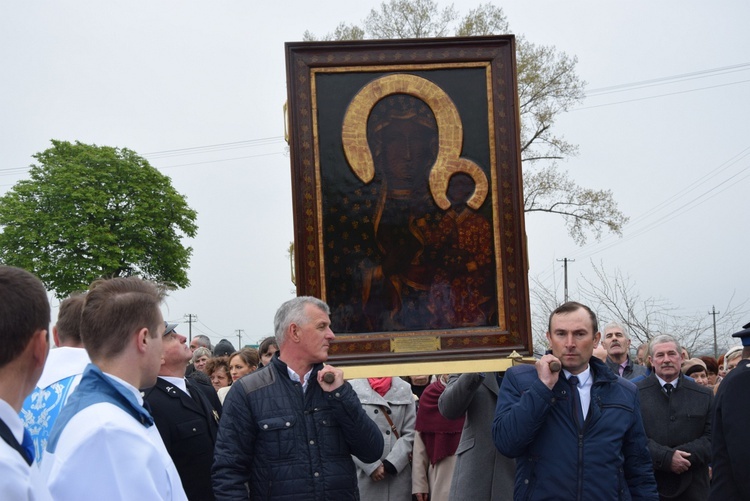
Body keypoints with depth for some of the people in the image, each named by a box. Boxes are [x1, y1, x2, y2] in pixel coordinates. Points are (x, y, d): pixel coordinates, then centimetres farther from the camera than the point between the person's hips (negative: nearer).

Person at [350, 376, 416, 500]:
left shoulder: (405, 389, 8)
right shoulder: (352, 388, 2)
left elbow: (410, 434, 4)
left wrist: (390, 464, -7)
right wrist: (371, 466, -10)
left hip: (397, 474, 2)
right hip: (364, 475, -2)